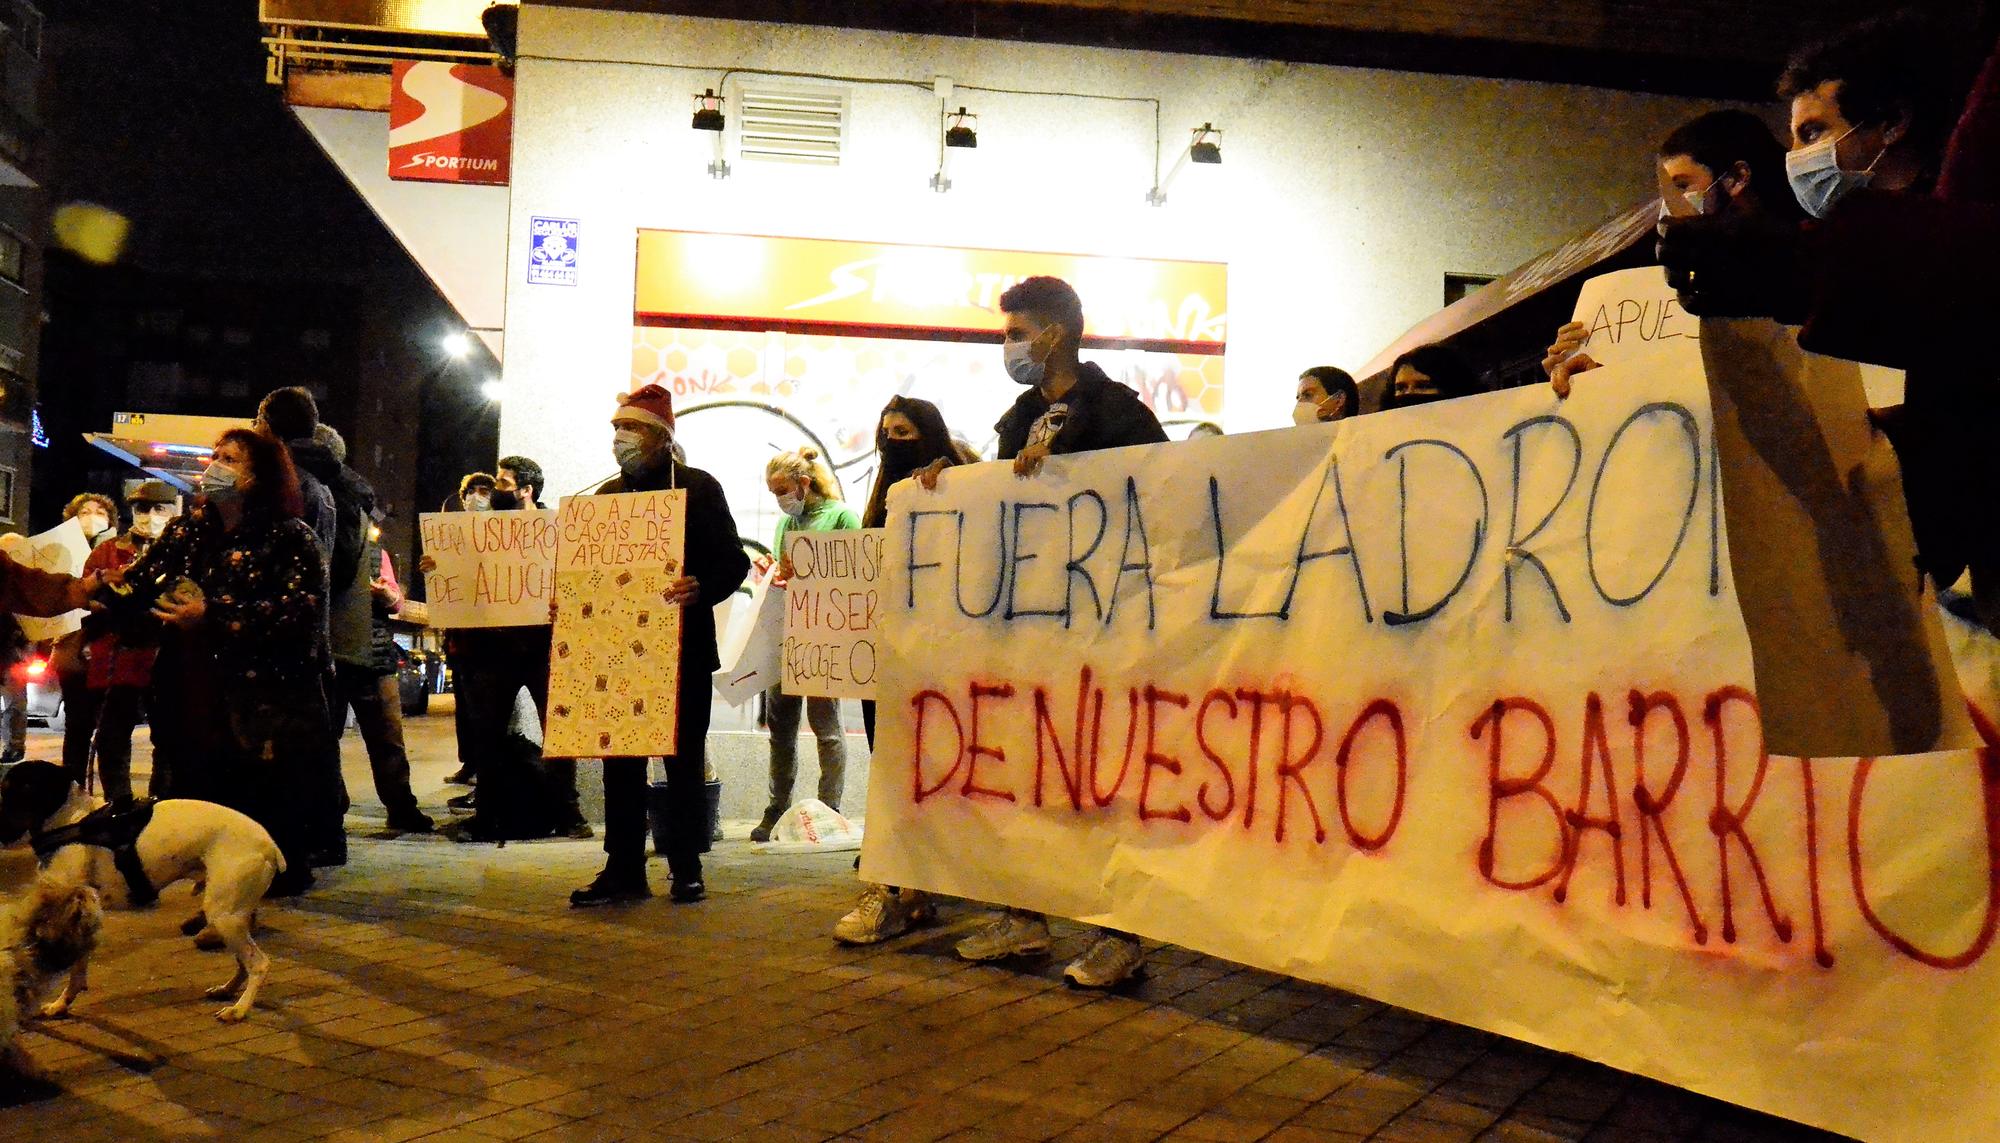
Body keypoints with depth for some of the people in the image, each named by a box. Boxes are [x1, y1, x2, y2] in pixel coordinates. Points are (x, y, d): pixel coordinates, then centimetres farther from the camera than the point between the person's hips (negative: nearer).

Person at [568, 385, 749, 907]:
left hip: (682, 644, -4)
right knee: (620, 759, 5)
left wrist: (700, 588, -26)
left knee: (684, 759, 4)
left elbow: (734, 561, -7)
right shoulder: (607, 494, 13)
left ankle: (686, 869, 13)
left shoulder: (699, 487, -2)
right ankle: (623, 869, 12)